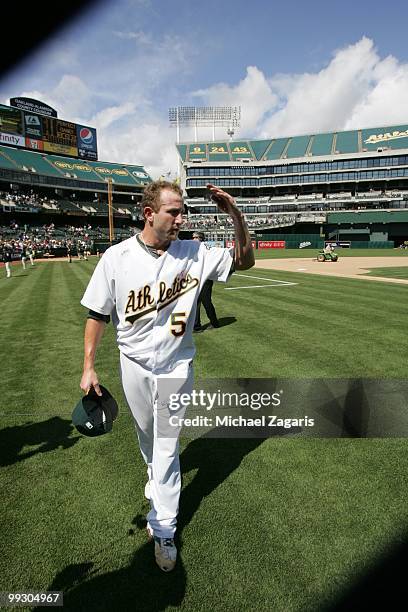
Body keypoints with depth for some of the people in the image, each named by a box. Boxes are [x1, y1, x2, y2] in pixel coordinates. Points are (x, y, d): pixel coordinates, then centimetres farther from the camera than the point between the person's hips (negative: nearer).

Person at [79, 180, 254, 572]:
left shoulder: (194, 254, -9)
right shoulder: (116, 257, -13)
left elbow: (245, 260, -5)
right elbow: (97, 314, -5)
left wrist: (235, 214, -19)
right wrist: (88, 367, -6)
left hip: (176, 368, -1)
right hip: (134, 366, 1)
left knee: (166, 446, 6)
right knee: (147, 438, 23)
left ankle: (164, 529, 25)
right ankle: (156, 477, 56)